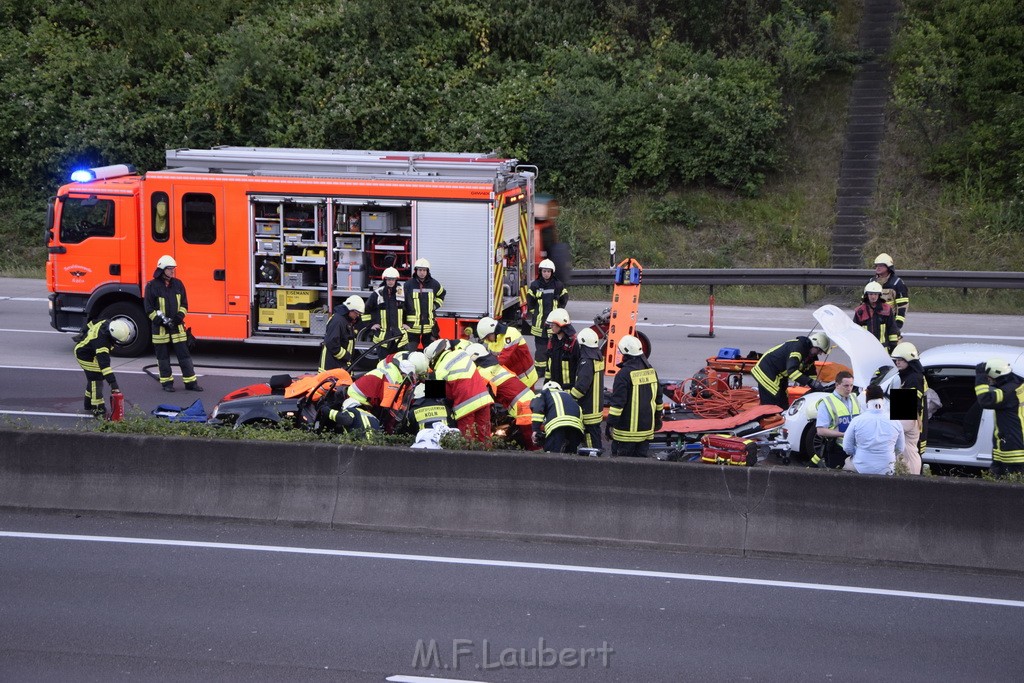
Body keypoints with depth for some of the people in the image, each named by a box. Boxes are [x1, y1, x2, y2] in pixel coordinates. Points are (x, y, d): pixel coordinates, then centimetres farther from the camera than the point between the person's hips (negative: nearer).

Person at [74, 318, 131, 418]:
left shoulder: (107, 323, -18)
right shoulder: (101, 342, -42)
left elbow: (92, 323, 3)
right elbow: (104, 364, -45)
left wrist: (84, 333, 21)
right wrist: (113, 384, -47)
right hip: (85, 356, -9)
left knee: (93, 379, 19)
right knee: (96, 380, -10)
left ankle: (89, 404, 33)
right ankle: (98, 410, -7)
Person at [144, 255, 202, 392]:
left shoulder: (178, 284, 8)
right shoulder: (152, 286, -5)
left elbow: (184, 303, 14)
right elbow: (149, 308, -3)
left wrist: (180, 315, -4)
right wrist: (158, 319, -15)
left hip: (176, 325, 3)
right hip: (160, 327, -3)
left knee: (184, 354, 1)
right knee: (163, 356, 5)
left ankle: (190, 382, 4)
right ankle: (166, 382, 15)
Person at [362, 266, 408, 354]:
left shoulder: (402, 292, 7)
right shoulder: (378, 293, 1)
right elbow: (366, 310, 9)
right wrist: (371, 324, 4)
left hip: (399, 334, 2)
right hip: (383, 335, -2)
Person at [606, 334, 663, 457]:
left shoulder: (624, 374, -16)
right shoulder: (651, 371, 8)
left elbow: (617, 402, -18)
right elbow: (658, 398, 17)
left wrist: (610, 424, -13)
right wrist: (657, 419, 28)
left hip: (627, 429, -7)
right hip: (647, 428, 7)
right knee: (641, 456, 12)